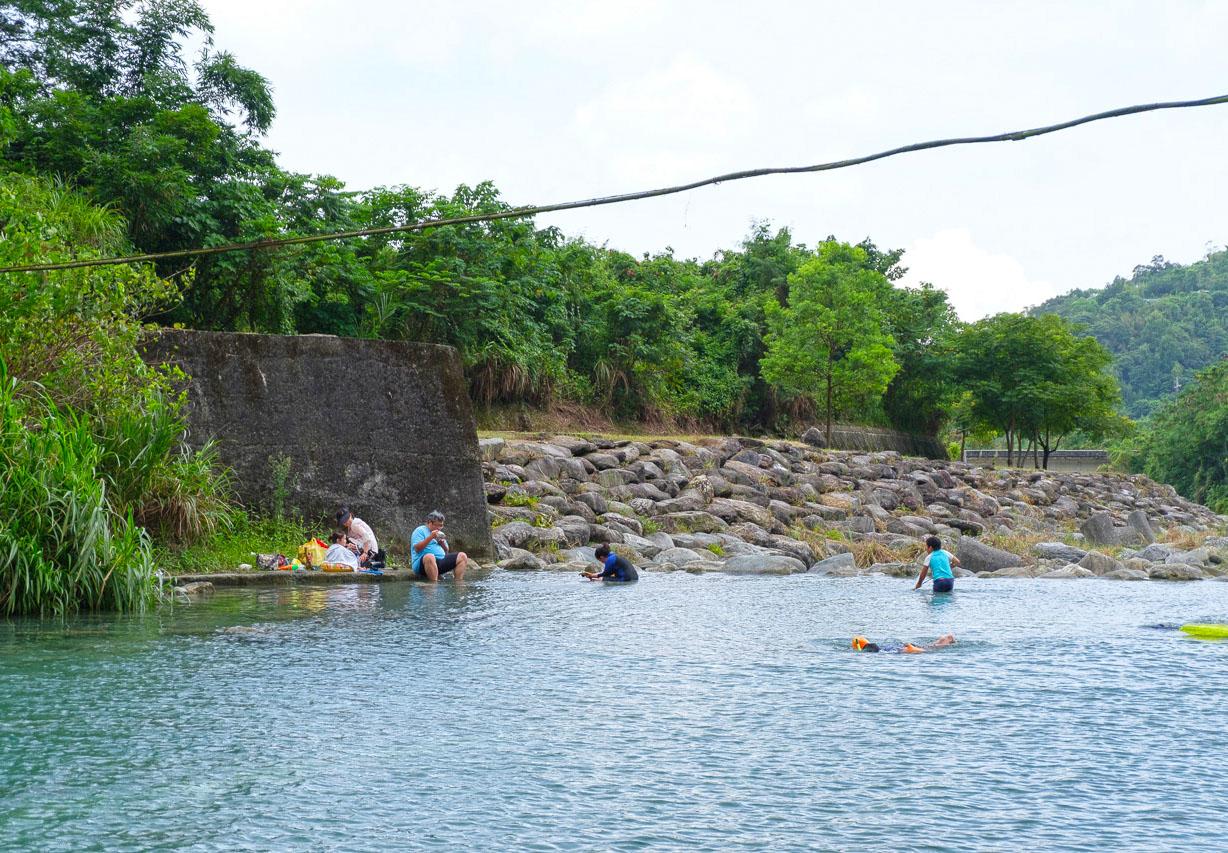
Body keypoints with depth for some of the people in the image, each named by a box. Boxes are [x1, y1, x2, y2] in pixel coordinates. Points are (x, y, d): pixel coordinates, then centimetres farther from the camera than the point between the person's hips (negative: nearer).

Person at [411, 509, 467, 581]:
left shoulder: (440, 533, 25)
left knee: (462, 556, -6)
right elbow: (417, 548, -12)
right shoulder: (420, 531, 3)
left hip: (441, 560, 7)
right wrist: (430, 537, -16)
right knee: (430, 557, -42)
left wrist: (443, 544, 4)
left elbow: (446, 551, 25)